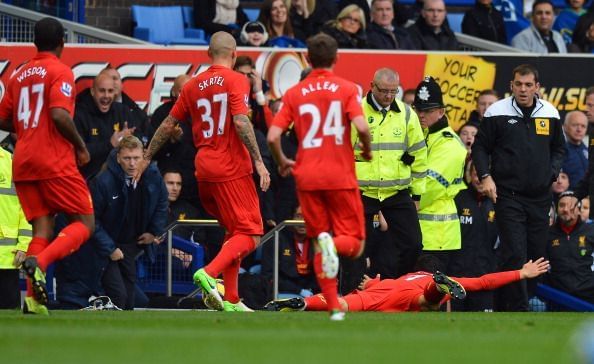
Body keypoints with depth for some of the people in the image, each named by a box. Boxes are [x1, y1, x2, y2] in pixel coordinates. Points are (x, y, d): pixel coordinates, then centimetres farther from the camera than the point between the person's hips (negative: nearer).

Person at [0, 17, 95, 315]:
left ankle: (33, 298, -10)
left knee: (42, 229, 6)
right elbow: (59, 114, -19)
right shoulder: (60, 72, -5)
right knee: (84, 223, 1)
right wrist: (81, 146, -7)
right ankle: (39, 262, -24)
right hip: (55, 161, -6)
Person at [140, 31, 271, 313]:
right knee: (249, 235, -7)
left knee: (233, 231, 18)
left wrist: (147, 158, 26)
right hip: (232, 168, -7)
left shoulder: (193, 85, 12)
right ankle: (209, 273, -30)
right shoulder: (236, 81, -6)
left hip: (203, 168, 7)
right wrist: (259, 162, -16)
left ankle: (230, 300, 12)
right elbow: (241, 122, -17)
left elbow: (168, 124, 16)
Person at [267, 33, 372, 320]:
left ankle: (334, 307, 0)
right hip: (341, 176, -2)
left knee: (319, 244, 10)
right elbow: (361, 126, -15)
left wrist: (282, 162, 17)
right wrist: (367, 151, 6)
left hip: (308, 178, 2)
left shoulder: (294, 94, 6)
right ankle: (334, 244, -31)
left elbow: (273, 136, -2)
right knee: (354, 243, 5)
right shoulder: (346, 89, 0)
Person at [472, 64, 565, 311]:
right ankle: (518, 311, -12)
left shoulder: (550, 114, 7)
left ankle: (507, 305, 16)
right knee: (514, 254, -13)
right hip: (508, 195, -4)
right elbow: (480, 147, 4)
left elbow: (559, 149, 20)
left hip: (540, 197, 4)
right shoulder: (497, 112, -2)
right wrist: (485, 176, -9)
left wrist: (552, 173, 4)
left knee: (537, 255, 5)